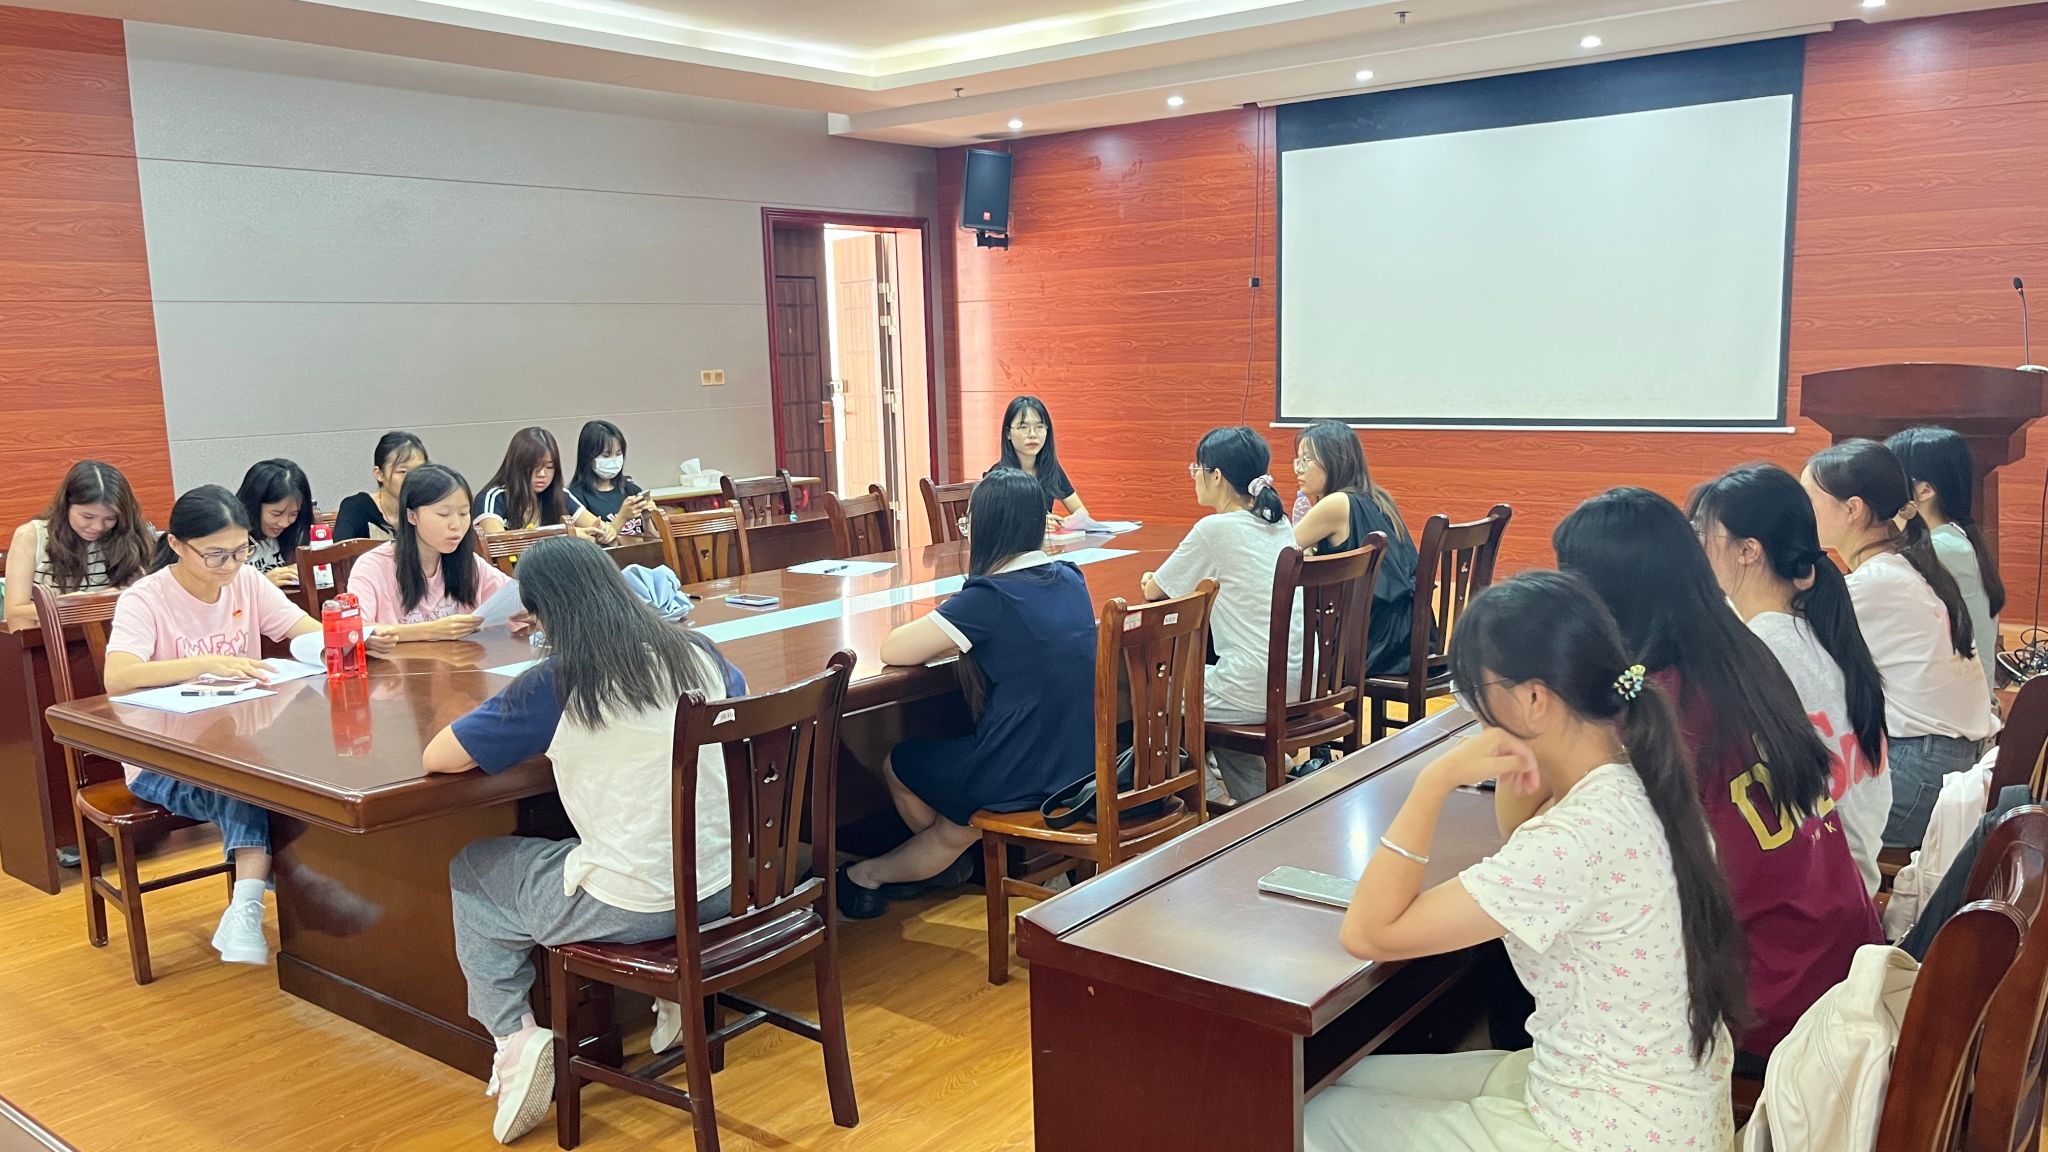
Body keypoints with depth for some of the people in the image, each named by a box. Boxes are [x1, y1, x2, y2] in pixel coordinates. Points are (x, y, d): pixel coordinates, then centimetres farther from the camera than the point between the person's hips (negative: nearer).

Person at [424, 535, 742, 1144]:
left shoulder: (553, 686, -13)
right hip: (725, 889, 5)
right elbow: (740, 705, 24)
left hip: (631, 907, -5)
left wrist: (528, 738, 11)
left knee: (470, 872, 22)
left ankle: (515, 1038, 12)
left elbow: (436, 757, -6)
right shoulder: (698, 654, 0)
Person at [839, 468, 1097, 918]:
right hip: (1085, 765, 7)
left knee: (898, 764, 22)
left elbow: (893, 651, -13)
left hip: (1025, 780, -7)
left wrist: (948, 638, 5)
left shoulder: (990, 597, -18)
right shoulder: (1071, 580, 4)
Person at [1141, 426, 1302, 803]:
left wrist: (1152, 580, 18)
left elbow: (1153, 592, -2)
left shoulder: (1215, 529, -14)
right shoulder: (1282, 525, 7)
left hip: (1257, 693, -7)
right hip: (1301, 684, 7)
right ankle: (1260, 802, 30)